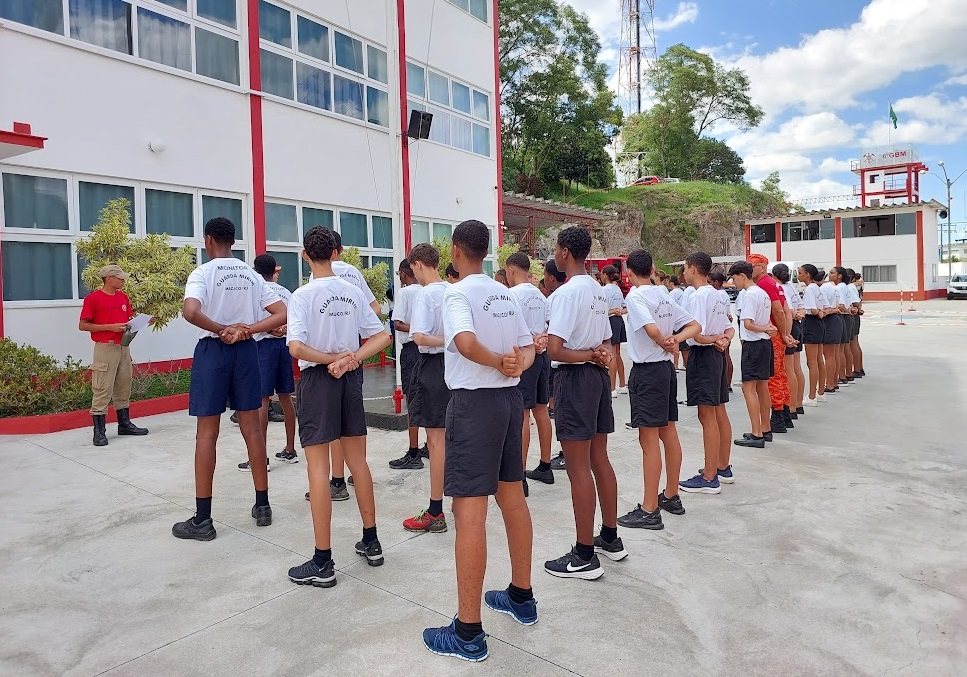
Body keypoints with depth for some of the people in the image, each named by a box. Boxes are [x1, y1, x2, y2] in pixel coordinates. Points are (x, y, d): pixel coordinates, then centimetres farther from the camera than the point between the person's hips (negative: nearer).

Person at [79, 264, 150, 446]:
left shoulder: (124, 297, 13)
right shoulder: (93, 298, -7)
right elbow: (83, 325, -8)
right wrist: (110, 327, -16)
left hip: (123, 347, 7)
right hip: (105, 348, -7)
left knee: (124, 387, 14)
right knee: (103, 390, -6)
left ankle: (124, 424, 24)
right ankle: (99, 431, -1)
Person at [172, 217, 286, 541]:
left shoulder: (203, 272, -6)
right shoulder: (252, 275, 8)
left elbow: (190, 311, -25)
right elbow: (282, 314, 1)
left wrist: (222, 330, -12)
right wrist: (246, 330, -8)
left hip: (212, 350, -4)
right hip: (246, 351, 4)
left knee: (206, 434, 1)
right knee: (252, 428, 9)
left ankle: (202, 519, 7)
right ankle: (262, 505, 17)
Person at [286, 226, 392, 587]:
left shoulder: (303, 295, -10)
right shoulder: (354, 292, 4)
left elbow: (296, 347, -22)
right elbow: (382, 336, 2)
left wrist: (334, 358, -11)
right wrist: (350, 359, -8)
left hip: (318, 379, -5)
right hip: (351, 378, 5)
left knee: (318, 468, 0)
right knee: (358, 461, 15)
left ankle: (323, 563, 6)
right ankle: (371, 542, 26)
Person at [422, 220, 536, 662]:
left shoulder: (457, 293, -11)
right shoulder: (505, 294, 12)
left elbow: (466, 343, -29)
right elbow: (528, 347, 12)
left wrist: (496, 361, -13)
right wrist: (515, 365, -8)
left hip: (475, 402, -8)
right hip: (511, 397, 8)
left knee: (469, 511, -4)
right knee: (512, 497, 18)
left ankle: (468, 633, 4)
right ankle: (521, 597, 34)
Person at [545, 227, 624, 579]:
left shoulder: (566, 292, -15)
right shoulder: (599, 290, 14)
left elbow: (554, 350, -23)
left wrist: (592, 355, -10)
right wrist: (601, 354, -2)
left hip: (575, 378, -9)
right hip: (598, 377, 9)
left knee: (578, 467, -3)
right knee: (600, 458, 17)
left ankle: (584, 556, 5)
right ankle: (610, 538, 29)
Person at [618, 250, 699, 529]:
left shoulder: (635, 296, -13)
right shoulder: (664, 296, 11)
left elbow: (652, 329, -29)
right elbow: (694, 326, 10)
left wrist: (665, 344, -10)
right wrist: (674, 340, -6)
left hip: (647, 370, -8)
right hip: (666, 367, 9)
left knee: (649, 439, -5)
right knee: (669, 434, 15)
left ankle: (649, 511, 1)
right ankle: (671, 496, 28)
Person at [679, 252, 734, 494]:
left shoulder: (698, 296, -16)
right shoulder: (717, 295, 15)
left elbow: (696, 335, -23)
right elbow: (729, 329, 16)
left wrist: (712, 339, -4)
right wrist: (722, 340, -3)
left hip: (703, 356, -10)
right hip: (717, 355, 10)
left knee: (707, 416, -6)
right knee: (719, 412, 16)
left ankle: (709, 478, 0)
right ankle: (723, 468, 28)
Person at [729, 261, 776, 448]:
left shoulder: (749, 295, -15)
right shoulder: (763, 293, 14)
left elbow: (748, 324, -22)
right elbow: (767, 321, 15)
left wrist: (763, 329, -9)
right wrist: (767, 328, -4)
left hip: (753, 344, -10)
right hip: (765, 343, 10)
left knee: (748, 387, -7)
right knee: (762, 387, 15)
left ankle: (757, 435, -8)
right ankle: (765, 430, 24)